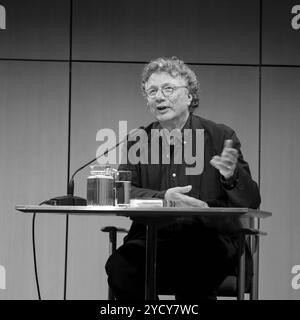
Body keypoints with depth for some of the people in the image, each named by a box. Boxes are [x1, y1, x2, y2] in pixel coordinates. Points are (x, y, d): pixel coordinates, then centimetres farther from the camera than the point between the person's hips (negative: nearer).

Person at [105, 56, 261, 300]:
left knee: (191, 272, -35)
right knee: (119, 266, -28)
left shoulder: (220, 136, 6)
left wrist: (232, 176, -21)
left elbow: (251, 203, 2)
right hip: (152, 240, 2)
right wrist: (163, 198, -20)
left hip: (209, 243, -2)